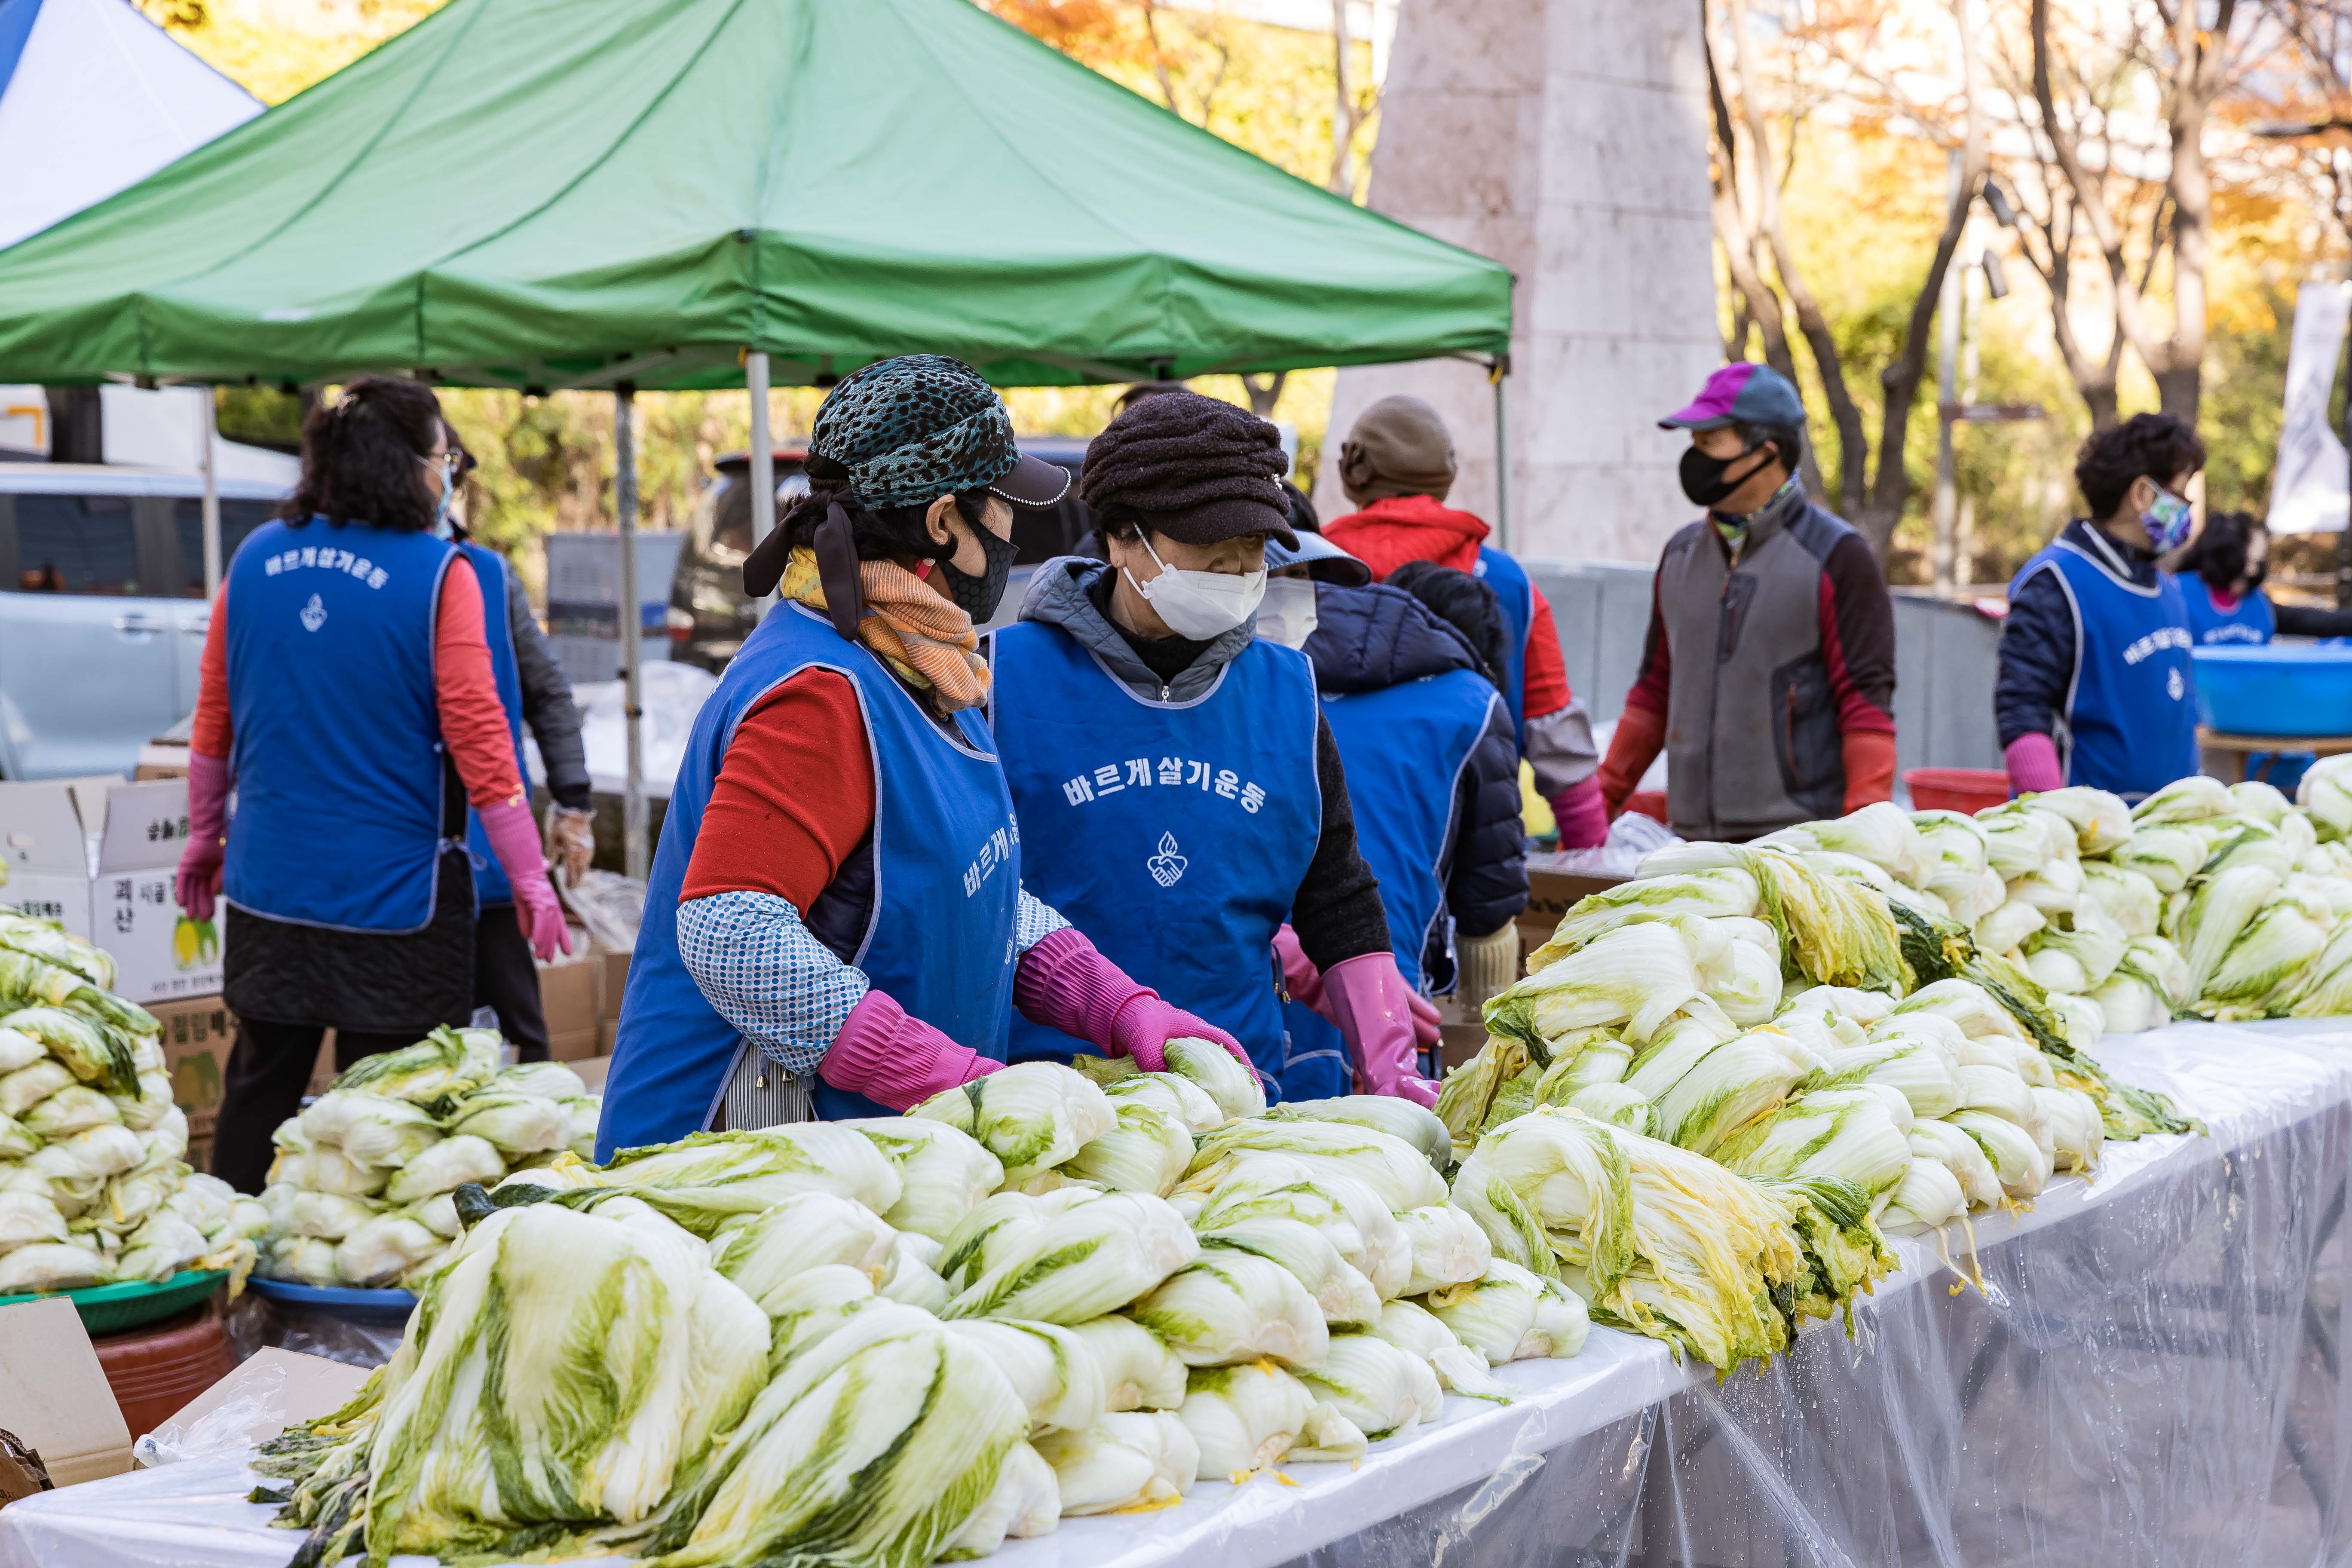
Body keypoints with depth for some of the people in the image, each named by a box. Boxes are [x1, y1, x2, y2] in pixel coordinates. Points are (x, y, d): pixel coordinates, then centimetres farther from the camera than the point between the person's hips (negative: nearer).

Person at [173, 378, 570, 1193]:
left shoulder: (256, 559, 3)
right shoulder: (437, 574, -11)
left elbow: (214, 718, 9)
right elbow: (476, 735, -13)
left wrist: (204, 837, 21)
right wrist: (529, 877, -7)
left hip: (269, 882, 5)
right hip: (394, 884, -4)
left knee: (259, 1089, 15)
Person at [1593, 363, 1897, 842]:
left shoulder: (1835, 556, -1)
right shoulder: (1681, 554, 17)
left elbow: (1867, 698, -6)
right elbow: (1655, 692, 24)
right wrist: (1601, 798, 19)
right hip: (1692, 834, 5)